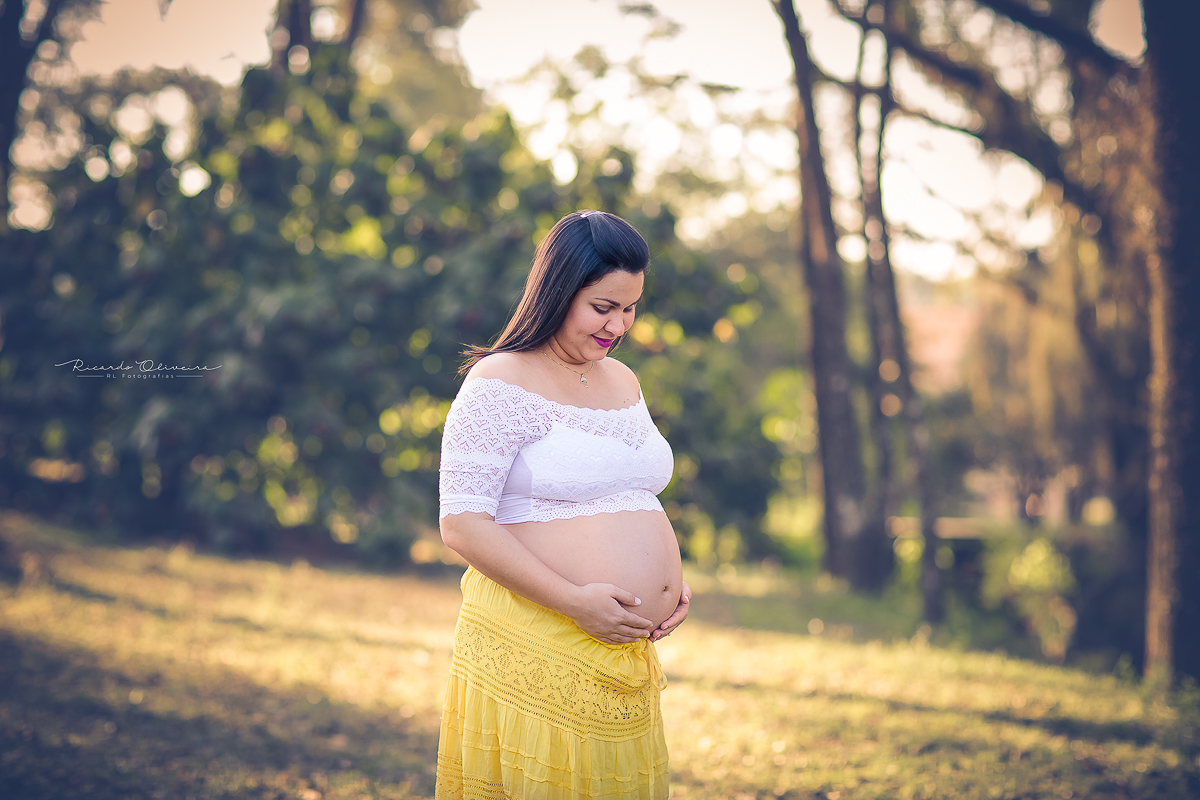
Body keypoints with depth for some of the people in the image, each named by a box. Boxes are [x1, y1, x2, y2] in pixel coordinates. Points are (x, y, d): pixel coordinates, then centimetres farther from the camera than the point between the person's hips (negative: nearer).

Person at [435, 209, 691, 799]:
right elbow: (462, 525, -15)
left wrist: (672, 578, 7)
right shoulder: (501, 384, -9)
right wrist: (574, 601, -20)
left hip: (626, 653, 7)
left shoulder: (623, 381, 15)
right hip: (533, 653, -7)